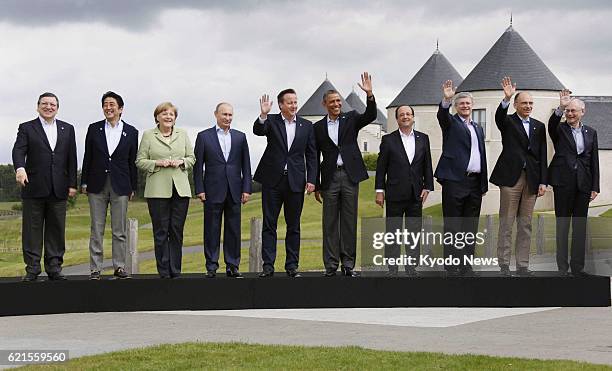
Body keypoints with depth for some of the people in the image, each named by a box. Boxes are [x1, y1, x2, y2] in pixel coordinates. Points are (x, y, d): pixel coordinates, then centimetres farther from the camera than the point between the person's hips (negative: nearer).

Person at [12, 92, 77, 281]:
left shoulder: (67, 129, 13)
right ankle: (32, 268, 6)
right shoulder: (26, 128, 5)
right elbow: (18, 151, -10)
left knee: (56, 230, 5)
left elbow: (72, 159, 10)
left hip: (58, 189, 2)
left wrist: (72, 184, 4)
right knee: (32, 230, 1)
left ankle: (54, 267, 11)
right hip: (34, 188, -2)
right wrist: (20, 168, -30)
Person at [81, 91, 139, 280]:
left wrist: (133, 187, 5)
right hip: (97, 185, 0)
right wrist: (84, 182, 3)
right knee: (96, 229, 2)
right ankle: (95, 268, 5)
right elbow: (87, 157, 7)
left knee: (120, 230, 3)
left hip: (120, 186, 0)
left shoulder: (131, 132, 5)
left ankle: (119, 267, 9)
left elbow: (132, 161, 6)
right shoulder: (94, 129, 6)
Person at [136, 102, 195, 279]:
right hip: (158, 190, -2)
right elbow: (140, 161, 3)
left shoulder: (182, 134, 13)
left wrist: (181, 162, -5)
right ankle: (164, 272, 3)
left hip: (180, 189, 2)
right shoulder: (148, 135, 5)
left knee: (177, 231, 3)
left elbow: (191, 158, 15)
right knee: (161, 231, -2)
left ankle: (175, 271, 9)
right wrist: (158, 163, -12)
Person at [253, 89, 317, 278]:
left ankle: (292, 265, 12)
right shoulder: (271, 121, 2)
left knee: (293, 226, 6)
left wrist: (311, 180, -1)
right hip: (273, 180, -1)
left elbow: (311, 155, 7)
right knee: (269, 224, 0)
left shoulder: (306, 126, 7)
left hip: (296, 182, 2)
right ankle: (268, 265, 3)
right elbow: (258, 131, -17)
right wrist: (263, 115, -34)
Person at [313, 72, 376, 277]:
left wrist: (369, 94, -25)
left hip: (350, 176, 0)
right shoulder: (318, 127, 8)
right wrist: (316, 185, 6)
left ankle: (348, 264, 6)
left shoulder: (351, 118, 8)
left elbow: (371, 116, -11)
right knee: (330, 222, 2)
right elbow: (315, 158, 9)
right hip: (330, 178, 0)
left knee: (349, 221, 2)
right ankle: (331, 265, 5)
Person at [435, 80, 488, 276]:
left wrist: (484, 183, 14)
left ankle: (465, 264, 12)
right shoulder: (450, 122, 5)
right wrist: (446, 99, -40)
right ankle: (452, 267, -3)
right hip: (455, 180, -6)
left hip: (475, 183, 6)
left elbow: (482, 156, 20)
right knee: (452, 226, -4)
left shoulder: (478, 128, 21)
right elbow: (442, 114, -19)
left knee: (470, 227, 7)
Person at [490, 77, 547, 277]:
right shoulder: (508, 122, 3)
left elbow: (542, 156, 10)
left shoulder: (539, 126, 13)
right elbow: (499, 116, -21)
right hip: (511, 177, -4)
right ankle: (504, 266, 2)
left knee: (525, 225, 7)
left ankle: (522, 266, 11)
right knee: (506, 224, -1)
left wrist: (543, 182, 3)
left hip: (532, 179, 4)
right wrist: (506, 98, -38)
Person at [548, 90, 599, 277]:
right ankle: (563, 268, 4)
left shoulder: (590, 132, 11)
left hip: (583, 183, 3)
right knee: (562, 225, 1)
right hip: (563, 182, -3)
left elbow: (594, 161, 10)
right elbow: (551, 125, -23)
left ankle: (578, 267, 12)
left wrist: (595, 187, 4)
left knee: (580, 226, 6)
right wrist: (560, 107, -39)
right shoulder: (559, 129, 3)